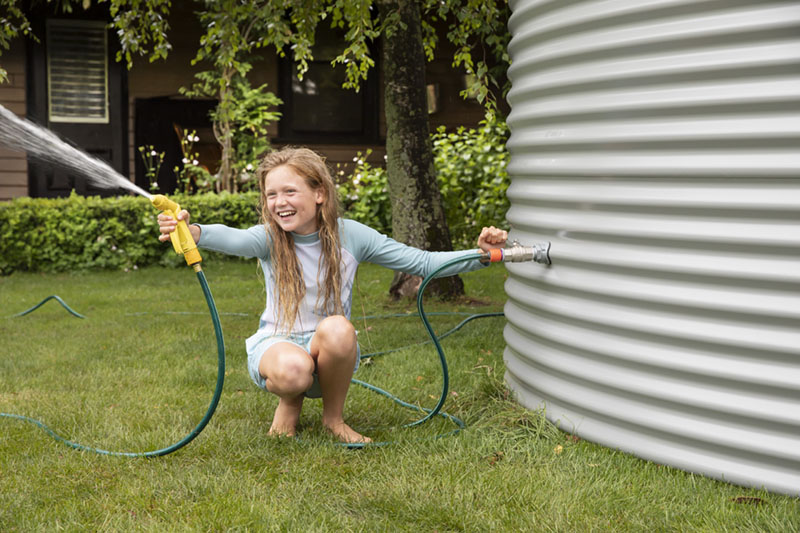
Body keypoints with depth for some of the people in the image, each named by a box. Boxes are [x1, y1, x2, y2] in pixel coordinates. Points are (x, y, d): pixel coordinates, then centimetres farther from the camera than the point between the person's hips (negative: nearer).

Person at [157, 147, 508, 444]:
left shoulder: (350, 235, -5)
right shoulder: (269, 238, -8)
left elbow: (422, 263, -3)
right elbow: (233, 239, -33)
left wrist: (480, 254, -17)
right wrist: (193, 231, -56)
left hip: (329, 352, 1)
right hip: (276, 345, -1)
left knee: (336, 328, -35)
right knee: (292, 369, -38)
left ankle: (334, 417, -7)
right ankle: (290, 401, 2)